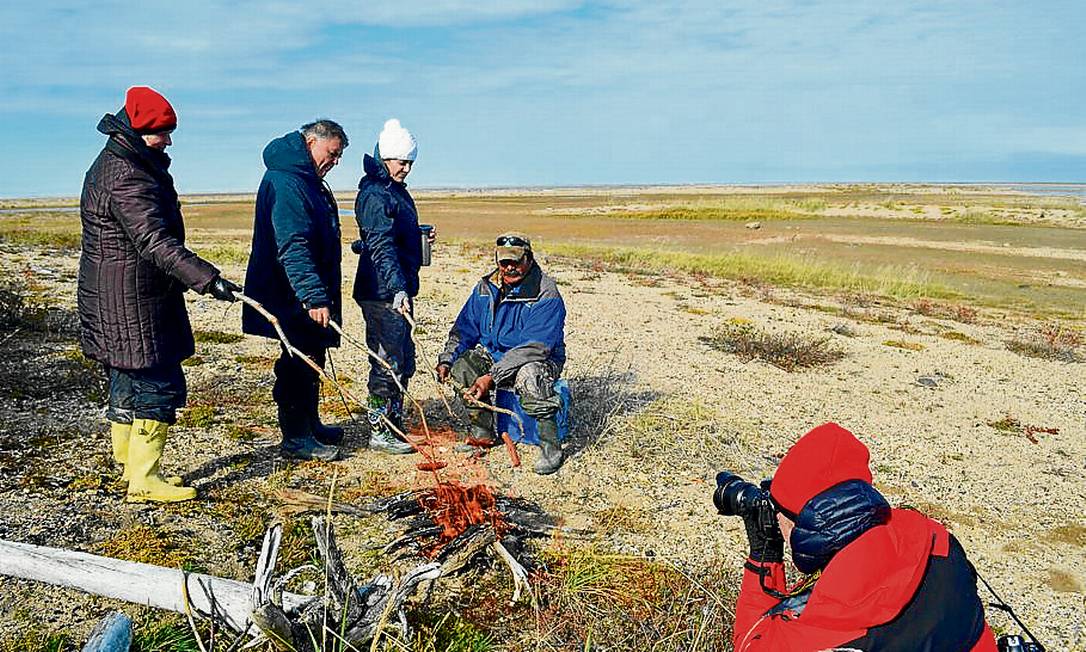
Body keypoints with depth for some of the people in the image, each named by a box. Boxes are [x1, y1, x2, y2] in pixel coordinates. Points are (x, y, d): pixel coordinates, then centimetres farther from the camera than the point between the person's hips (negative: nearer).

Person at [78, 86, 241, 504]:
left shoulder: (110, 166, 15)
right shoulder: (128, 178, -20)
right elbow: (155, 242, -31)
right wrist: (207, 278, -37)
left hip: (112, 301, 11)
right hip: (132, 304, -11)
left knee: (129, 384, 17)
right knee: (159, 387, -6)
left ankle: (129, 466, 29)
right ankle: (143, 480, 0)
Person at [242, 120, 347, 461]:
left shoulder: (308, 181, 16)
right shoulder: (285, 182, -18)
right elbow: (292, 247, -27)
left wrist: (322, 292, 26)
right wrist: (314, 296, -31)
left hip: (308, 294, 10)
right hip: (293, 297, -10)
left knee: (311, 360, 17)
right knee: (298, 363, -3)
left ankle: (310, 425, 29)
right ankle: (294, 437, 8)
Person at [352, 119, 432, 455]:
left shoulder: (396, 190, 15)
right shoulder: (374, 194, -15)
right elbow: (381, 247, -25)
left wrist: (421, 236, 10)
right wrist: (398, 289, -33)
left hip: (400, 290, 10)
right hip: (381, 292, -10)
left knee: (404, 361, 16)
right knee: (387, 363, -3)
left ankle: (394, 424, 28)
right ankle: (379, 432, 8)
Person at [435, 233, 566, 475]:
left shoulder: (546, 295, -21)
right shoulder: (486, 287, 1)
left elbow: (534, 348, -28)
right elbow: (464, 328, 6)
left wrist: (492, 377, -33)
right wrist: (446, 360, -11)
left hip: (541, 359, -6)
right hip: (493, 355, 6)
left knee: (528, 375, -38)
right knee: (462, 364, -18)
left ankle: (550, 446, -23)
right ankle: (482, 433, -1)